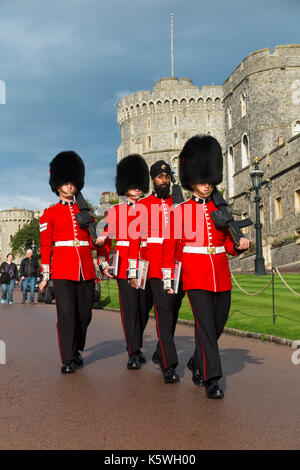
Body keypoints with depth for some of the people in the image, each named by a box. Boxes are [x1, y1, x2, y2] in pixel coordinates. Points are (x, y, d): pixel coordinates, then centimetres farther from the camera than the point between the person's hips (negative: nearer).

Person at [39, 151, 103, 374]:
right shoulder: (50, 213, 6)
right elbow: (45, 246, 3)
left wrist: (97, 241, -1)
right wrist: (45, 276, -1)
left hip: (86, 270, 3)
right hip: (63, 270, -3)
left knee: (85, 314, 8)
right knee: (66, 314, -6)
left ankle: (76, 350, 29)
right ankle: (68, 360, 2)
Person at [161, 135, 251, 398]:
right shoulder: (180, 211, 0)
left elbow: (228, 245, 15)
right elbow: (169, 246, 0)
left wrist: (240, 246, -8)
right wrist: (167, 278, -4)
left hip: (221, 276, 5)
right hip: (195, 275, -5)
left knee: (218, 325, 12)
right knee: (205, 325, -11)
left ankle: (197, 363, 36)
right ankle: (212, 380, -6)